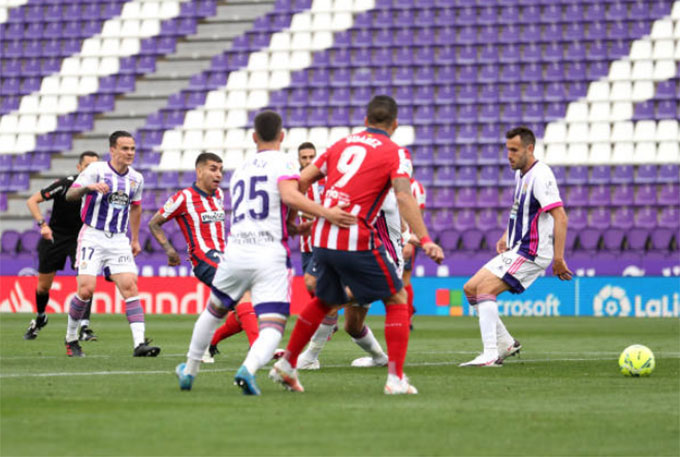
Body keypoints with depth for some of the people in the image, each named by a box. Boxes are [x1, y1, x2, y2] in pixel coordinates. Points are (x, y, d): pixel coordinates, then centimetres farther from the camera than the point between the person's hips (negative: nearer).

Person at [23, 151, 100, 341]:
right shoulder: (64, 184, -19)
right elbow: (32, 201, -15)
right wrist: (42, 224, -26)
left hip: (81, 238, 1)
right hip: (54, 236, -1)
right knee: (43, 286, 9)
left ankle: (84, 328, -20)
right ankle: (40, 318, 40)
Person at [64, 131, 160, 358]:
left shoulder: (136, 178, 9)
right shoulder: (96, 170, -7)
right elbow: (70, 195, -15)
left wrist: (135, 240, 25)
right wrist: (89, 187, -35)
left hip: (119, 240, 4)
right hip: (93, 237, -4)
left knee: (130, 287, -11)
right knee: (86, 289, -13)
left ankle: (139, 343, -18)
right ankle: (71, 338, 8)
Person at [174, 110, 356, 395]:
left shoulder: (240, 170, 20)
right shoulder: (282, 163, 1)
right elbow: (289, 195, -20)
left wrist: (294, 228, 21)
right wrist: (325, 213, -24)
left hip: (236, 252, 5)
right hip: (270, 256, -5)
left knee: (214, 311, 27)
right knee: (273, 327, -5)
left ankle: (189, 371, 39)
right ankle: (248, 369, -33)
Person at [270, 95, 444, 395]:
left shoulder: (342, 145, 17)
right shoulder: (393, 153, 1)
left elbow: (302, 181, 13)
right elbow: (403, 197, -14)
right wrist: (425, 240, -18)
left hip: (322, 238, 6)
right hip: (356, 241, -6)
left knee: (324, 301, 28)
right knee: (396, 300, 8)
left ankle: (287, 365, 33)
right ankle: (396, 379, -2)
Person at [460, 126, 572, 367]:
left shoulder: (540, 175, -17)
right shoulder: (520, 174, 13)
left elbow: (560, 217, -23)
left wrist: (558, 259, -27)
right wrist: (506, 237, 16)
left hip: (532, 252, -10)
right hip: (515, 250, 10)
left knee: (485, 288, -22)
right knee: (470, 289, 8)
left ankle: (490, 355, -25)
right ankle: (506, 343, 15)